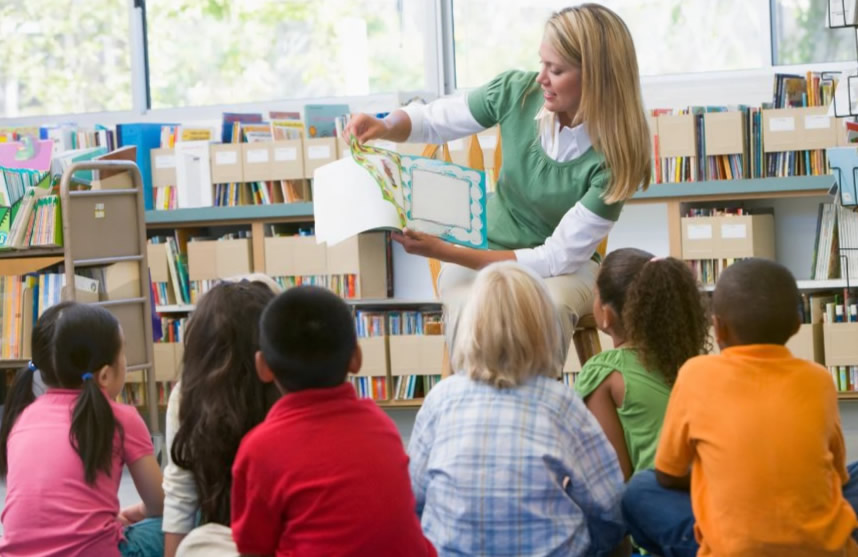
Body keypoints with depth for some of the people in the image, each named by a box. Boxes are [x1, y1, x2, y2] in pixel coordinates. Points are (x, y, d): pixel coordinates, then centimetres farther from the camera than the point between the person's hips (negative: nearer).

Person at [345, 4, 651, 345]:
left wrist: (445, 252, -28)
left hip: (565, 266, -1)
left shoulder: (614, 156, -22)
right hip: (482, 252, 2)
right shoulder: (517, 91, -14)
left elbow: (559, 257, -22)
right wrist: (385, 127, -21)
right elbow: (430, 120, 3)